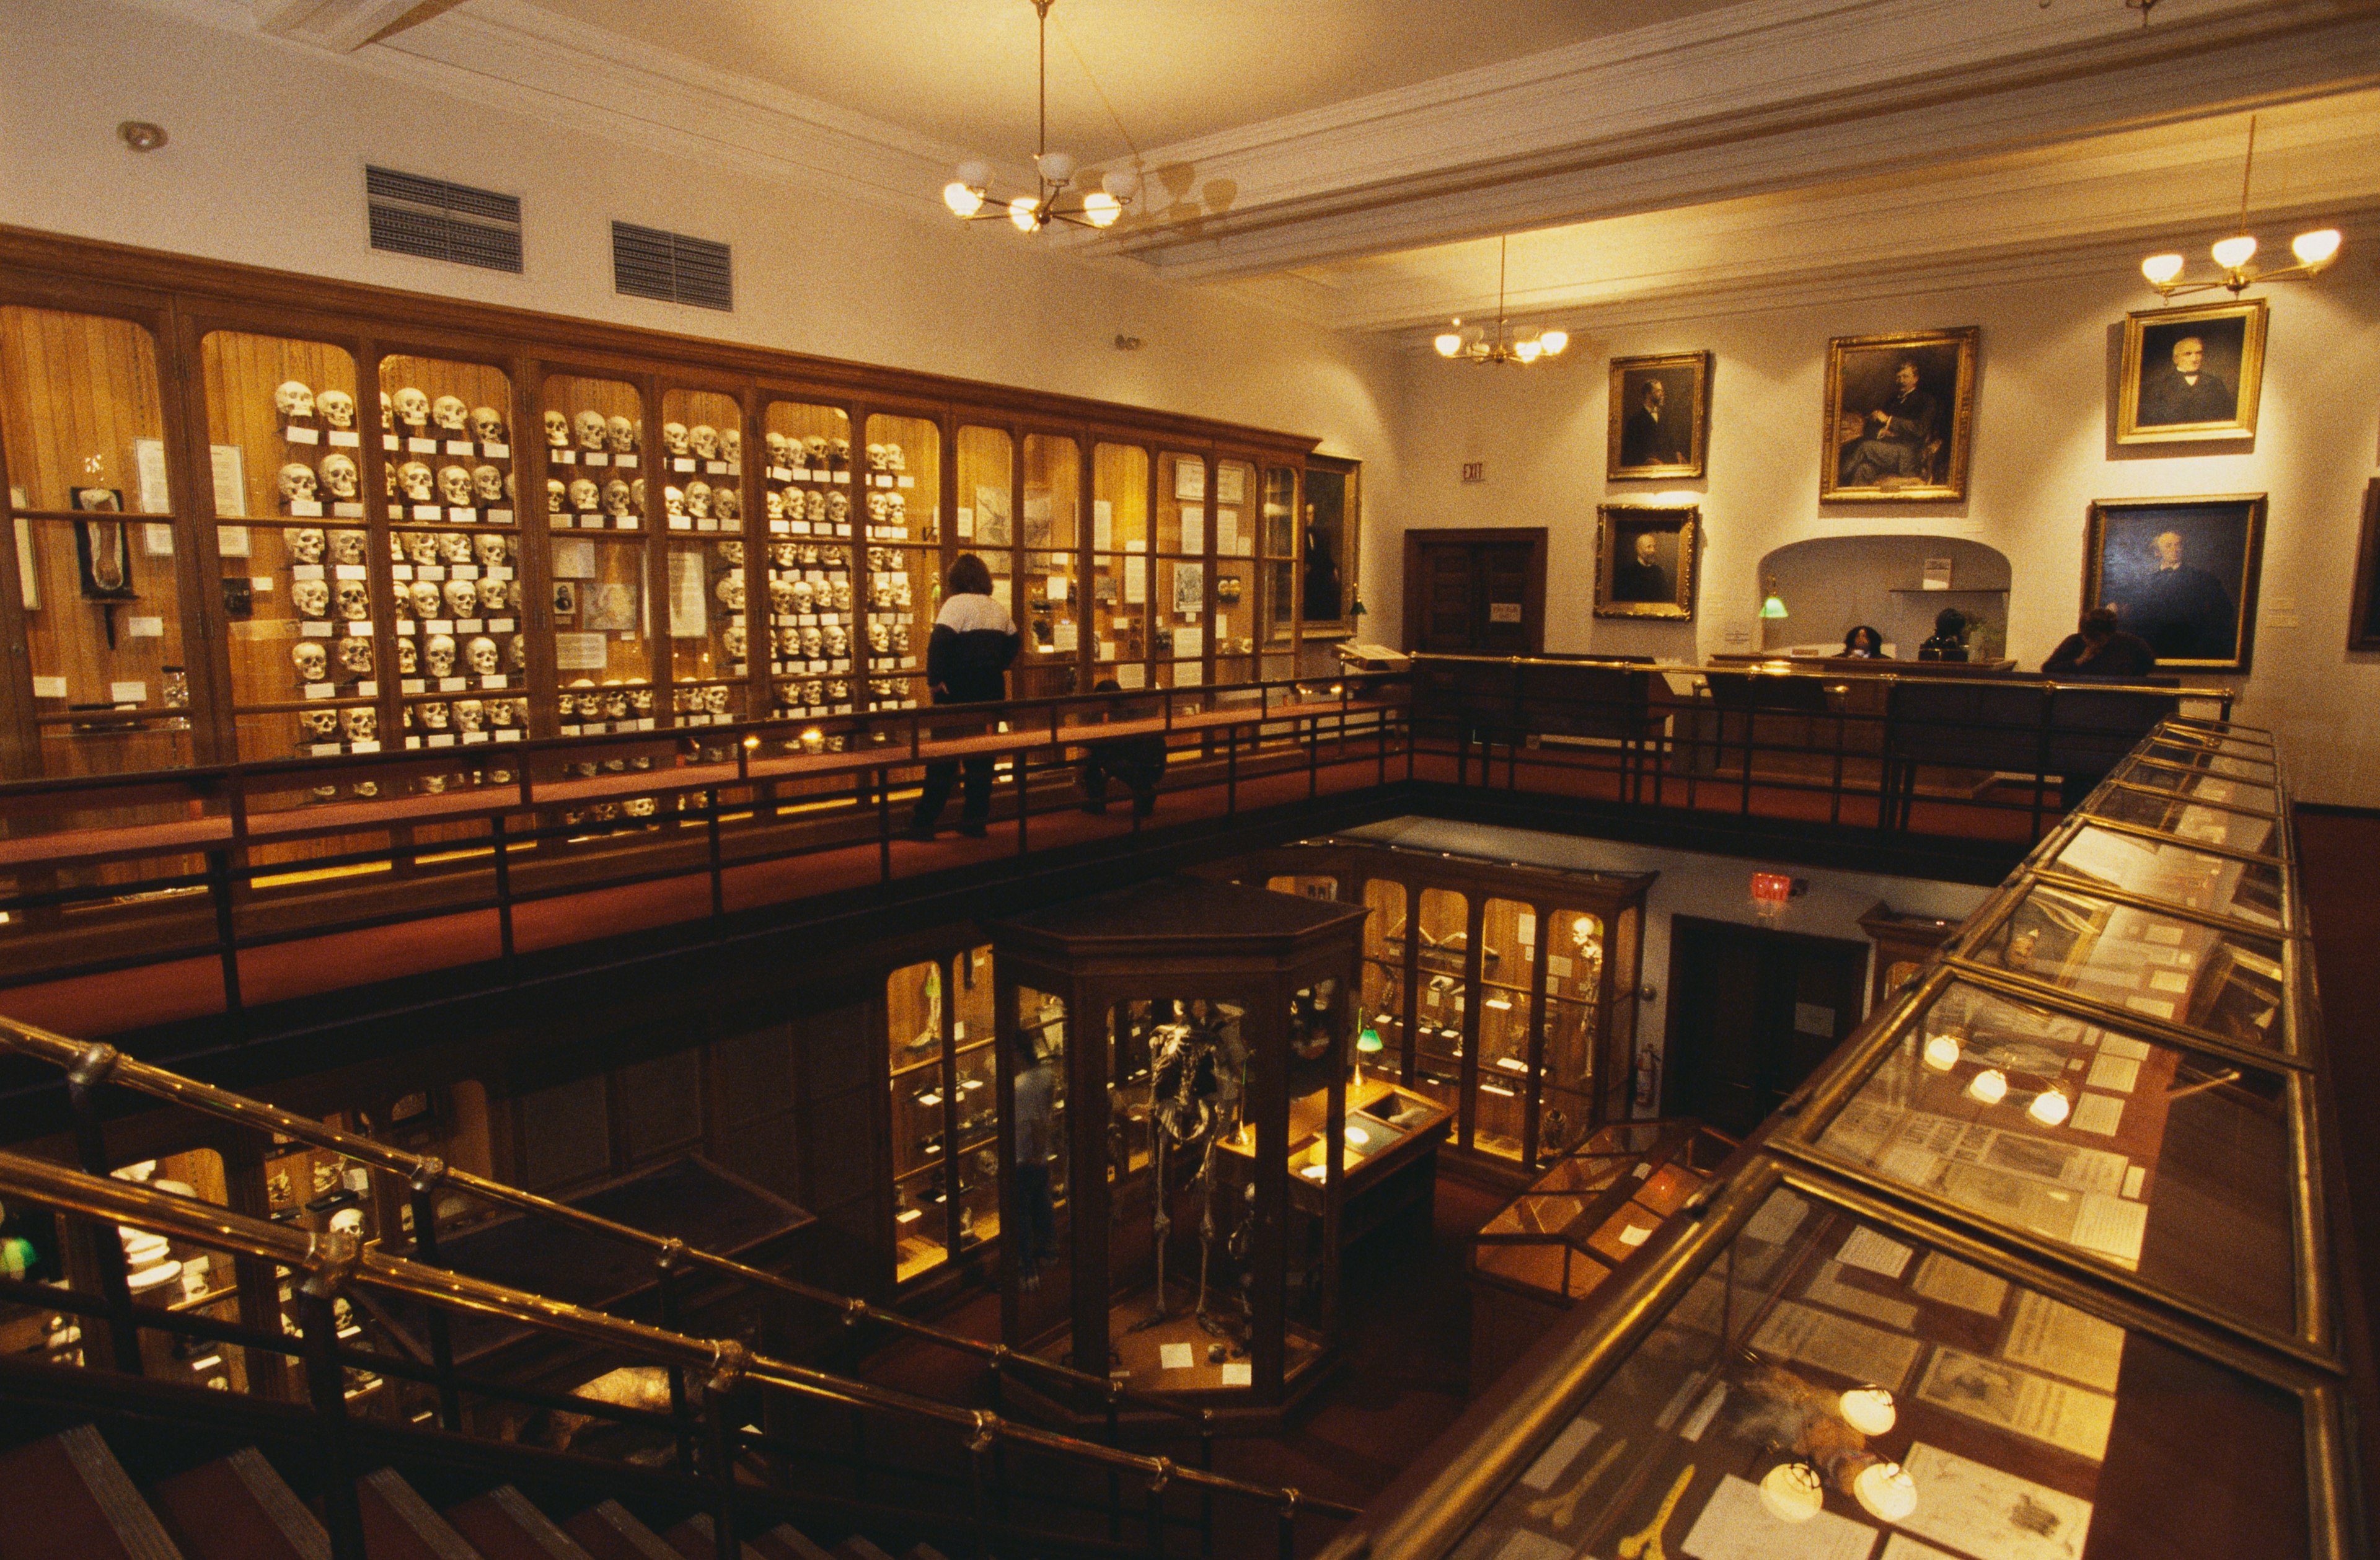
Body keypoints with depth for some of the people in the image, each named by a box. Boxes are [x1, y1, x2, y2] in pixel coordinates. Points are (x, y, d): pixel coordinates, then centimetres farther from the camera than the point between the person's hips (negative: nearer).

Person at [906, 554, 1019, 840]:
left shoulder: (956, 603, -10)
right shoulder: (997, 607, 11)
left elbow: (940, 641, -21)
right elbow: (1013, 643, 17)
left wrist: (934, 680, -16)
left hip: (959, 690, -6)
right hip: (991, 690, 6)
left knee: (944, 754, -1)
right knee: (982, 754, 11)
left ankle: (924, 822, 1)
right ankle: (975, 820, 12)